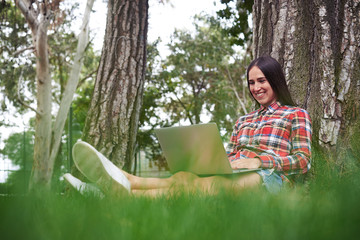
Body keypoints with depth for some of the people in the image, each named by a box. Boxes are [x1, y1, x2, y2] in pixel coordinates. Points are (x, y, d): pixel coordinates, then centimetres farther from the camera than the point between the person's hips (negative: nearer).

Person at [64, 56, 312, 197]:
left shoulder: (297, 115, 15)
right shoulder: (243, 121, 32)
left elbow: (303, 161, 3)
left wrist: (259, 161, -11)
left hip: (269, 177, -6)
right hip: (234, 175, 6)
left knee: (206, 185, -39)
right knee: (184, 178, -31)